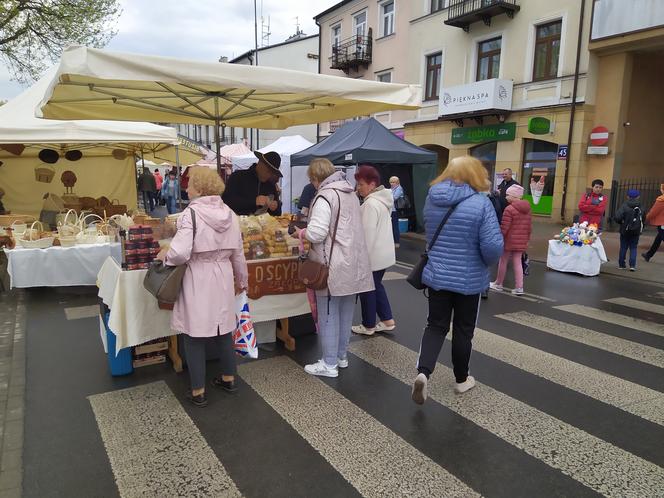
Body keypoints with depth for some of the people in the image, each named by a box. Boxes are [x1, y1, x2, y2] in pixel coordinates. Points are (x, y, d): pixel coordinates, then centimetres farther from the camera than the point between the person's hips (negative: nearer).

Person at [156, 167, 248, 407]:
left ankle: (198, 391, 17)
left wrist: (165, 255, -2)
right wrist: (241, 279, 21)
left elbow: (180, 253, -23)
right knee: (222, 329, 19)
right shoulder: (229, 214, 2)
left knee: (194, 334, 7)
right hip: (223, 278, 6)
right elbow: (237, 252, 8)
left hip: (197, 279, -5)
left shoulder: (191, 213, -15)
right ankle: (229, 378, 33)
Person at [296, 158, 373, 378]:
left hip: (334, 266, -8)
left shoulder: (325, 196, -15)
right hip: (352, 264, 8)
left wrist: (301, 232, -2)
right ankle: (341, 356, 29)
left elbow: (316, 234, -22)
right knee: (345, 313, 16)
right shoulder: (351, 193, 13)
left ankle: (329, 364, 11)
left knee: (328, 315, 2)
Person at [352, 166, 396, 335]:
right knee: (376, 286, 21)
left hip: (372, 255, -10)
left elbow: (368, 233, -25)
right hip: (383, 253, 10)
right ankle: (388, 321, 25)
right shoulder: (383, 200, 10)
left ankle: (368, 326, 20)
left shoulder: (371, 203, -22)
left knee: (367, 290, 6)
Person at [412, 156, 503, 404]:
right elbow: (493, 246, -20)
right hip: (468, 280, -3)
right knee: (462, 330, 13)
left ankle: (423, 372, -7)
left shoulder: (432, 199, -1)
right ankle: (461, 379, 29)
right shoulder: (480, 203, -17)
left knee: (436, 326, 12)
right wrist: (486, 262, -1)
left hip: (436, 276, 3)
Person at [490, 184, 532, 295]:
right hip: (521, 241, 6)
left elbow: (504, 228, -17)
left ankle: (498, 284, 21)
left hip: (509, 240, -6)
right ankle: (519, 287, 5)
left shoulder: (509, 209, -15)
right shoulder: (527, 209, 9)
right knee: (517, 262, 9)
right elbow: (529, 226, 13)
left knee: (503, 261, 8)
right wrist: (527, 239, 22)